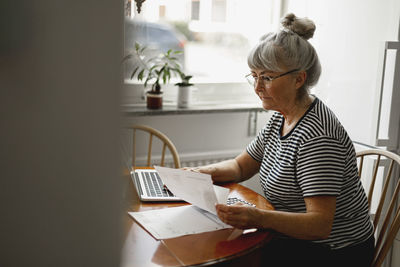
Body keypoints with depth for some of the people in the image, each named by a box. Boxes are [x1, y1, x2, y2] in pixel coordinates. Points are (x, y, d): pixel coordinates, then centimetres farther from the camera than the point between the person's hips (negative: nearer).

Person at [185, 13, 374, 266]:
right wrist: (199, 173, -7)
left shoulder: (316, 136, -26)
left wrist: (260, 218, -44)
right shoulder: (281, 119, 2)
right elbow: (241, 166, 12)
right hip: (296, 238, 8)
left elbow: (320, 224, -29)